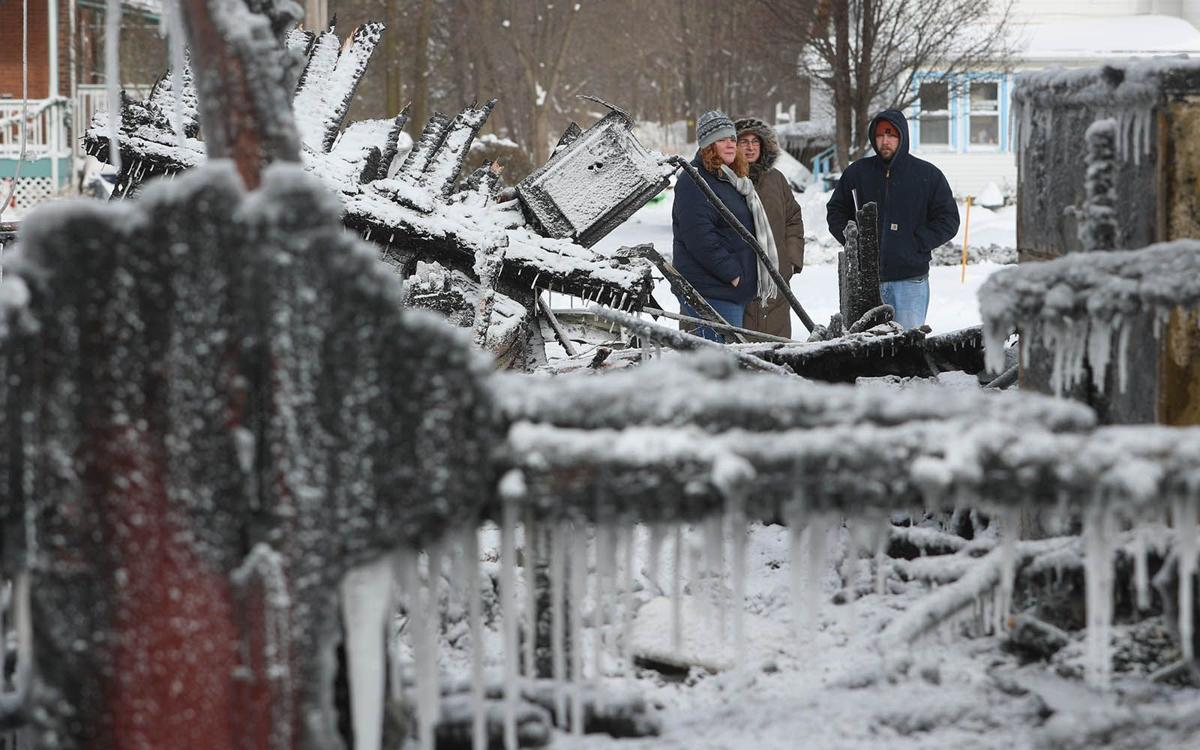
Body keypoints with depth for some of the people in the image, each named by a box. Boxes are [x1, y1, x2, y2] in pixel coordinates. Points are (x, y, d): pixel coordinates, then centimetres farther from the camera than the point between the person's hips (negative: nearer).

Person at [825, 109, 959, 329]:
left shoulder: (928, 175, 3)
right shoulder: (857, 173, 9)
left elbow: (948, 220, 4)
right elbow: (835, 211, 19)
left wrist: (916, 243, -7)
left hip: (910, 280, -2)